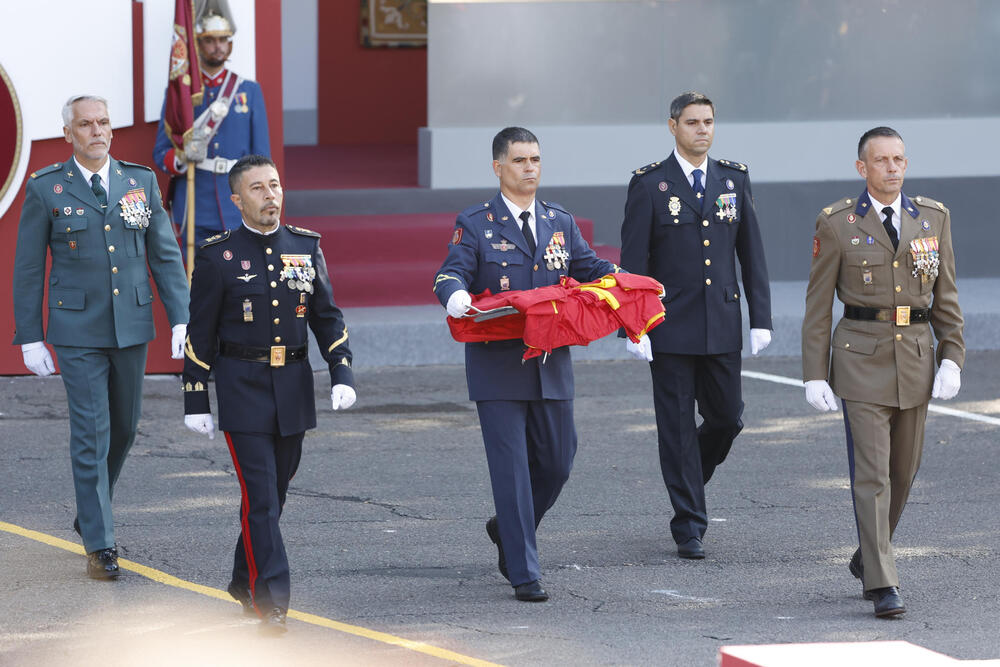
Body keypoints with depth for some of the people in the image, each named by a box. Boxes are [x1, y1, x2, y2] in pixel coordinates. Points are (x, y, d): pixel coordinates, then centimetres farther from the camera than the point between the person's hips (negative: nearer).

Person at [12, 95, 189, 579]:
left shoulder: (141, 183, 5)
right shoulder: (47, 189, -3)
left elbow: (166, 256, 7)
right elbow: (27, 269, 0)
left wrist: (180, 319, -2)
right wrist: (30, 337, -3)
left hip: (131, 328, 4)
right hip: (77, 330, -4)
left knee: (124, 427, 13)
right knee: (91, 433, -7)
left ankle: (90, 512, 36)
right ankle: (99, 544, -4)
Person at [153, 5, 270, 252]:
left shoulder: (249, 91, 7)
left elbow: (261, 157, 7)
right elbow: (160, 155, 3)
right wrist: (183, 157, -20)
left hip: (238, 212, 1)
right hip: (194, 210, -1)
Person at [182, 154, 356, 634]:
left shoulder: (306, 247, 6)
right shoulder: (217, 256, -5)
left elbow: (328, 317, 9)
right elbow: (200, 334, -2)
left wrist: (342, 375, -4)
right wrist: (195, 402, -4)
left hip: (293, 386, 4)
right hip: (242, 387, -4)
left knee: (275, 490, 13)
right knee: (260, 495, -10)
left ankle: (244, 580, 31)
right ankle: (271, 600, -11)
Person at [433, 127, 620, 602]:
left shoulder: (560, 223, 14)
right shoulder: (476, 225, -1)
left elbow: (588, 268, 12)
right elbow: (451, 273, -10)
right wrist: (455, 295, -34)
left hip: (551, 364, 5)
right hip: (497, 366, -5)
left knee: (556, 461, 9)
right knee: (511, 468, -5)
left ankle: (508, 529, 36)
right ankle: (524, 574, -2)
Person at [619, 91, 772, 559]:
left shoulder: (733, 179, 7)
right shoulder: (650, 185, -3)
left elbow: (751, 253, 9)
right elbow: (633, 262, -5)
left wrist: (761, 319, 3)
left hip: (722, 326, 3)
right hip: (670, 324, -3)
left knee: (727, 419, 4)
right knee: (678, 425, 0)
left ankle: (687, 476, 33)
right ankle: (689, 525, 5)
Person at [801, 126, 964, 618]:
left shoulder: (933, 218, 6)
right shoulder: (836, 224, -3)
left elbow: (945, 296, 9)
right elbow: (817, 305, 0)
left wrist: (952, 360, -1)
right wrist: (814, 376, -5)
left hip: (915, 357, 4)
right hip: (861, 357, -4)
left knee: (903, 470, 13)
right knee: (871, 474, -10)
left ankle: (868, 558, 34)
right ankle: (882, 584, -11)